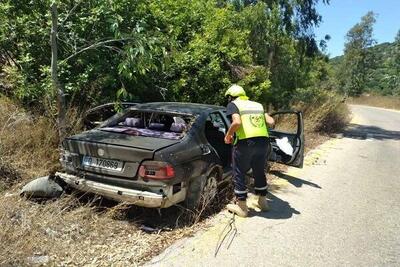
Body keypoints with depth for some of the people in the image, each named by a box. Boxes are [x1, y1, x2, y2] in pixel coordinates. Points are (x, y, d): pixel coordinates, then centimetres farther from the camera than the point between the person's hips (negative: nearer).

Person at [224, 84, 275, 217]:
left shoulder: (233, 105, 4)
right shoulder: (258, 105, 20)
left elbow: (237, 122, -15)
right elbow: (271, 122, 11)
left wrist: (228, 135, 0)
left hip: (245, 142, -5)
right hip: (263, 141, 6)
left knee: (239, 174, 10)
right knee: (259, 172, 23)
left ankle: (241, 207, 18)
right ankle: (262, 201, 36)